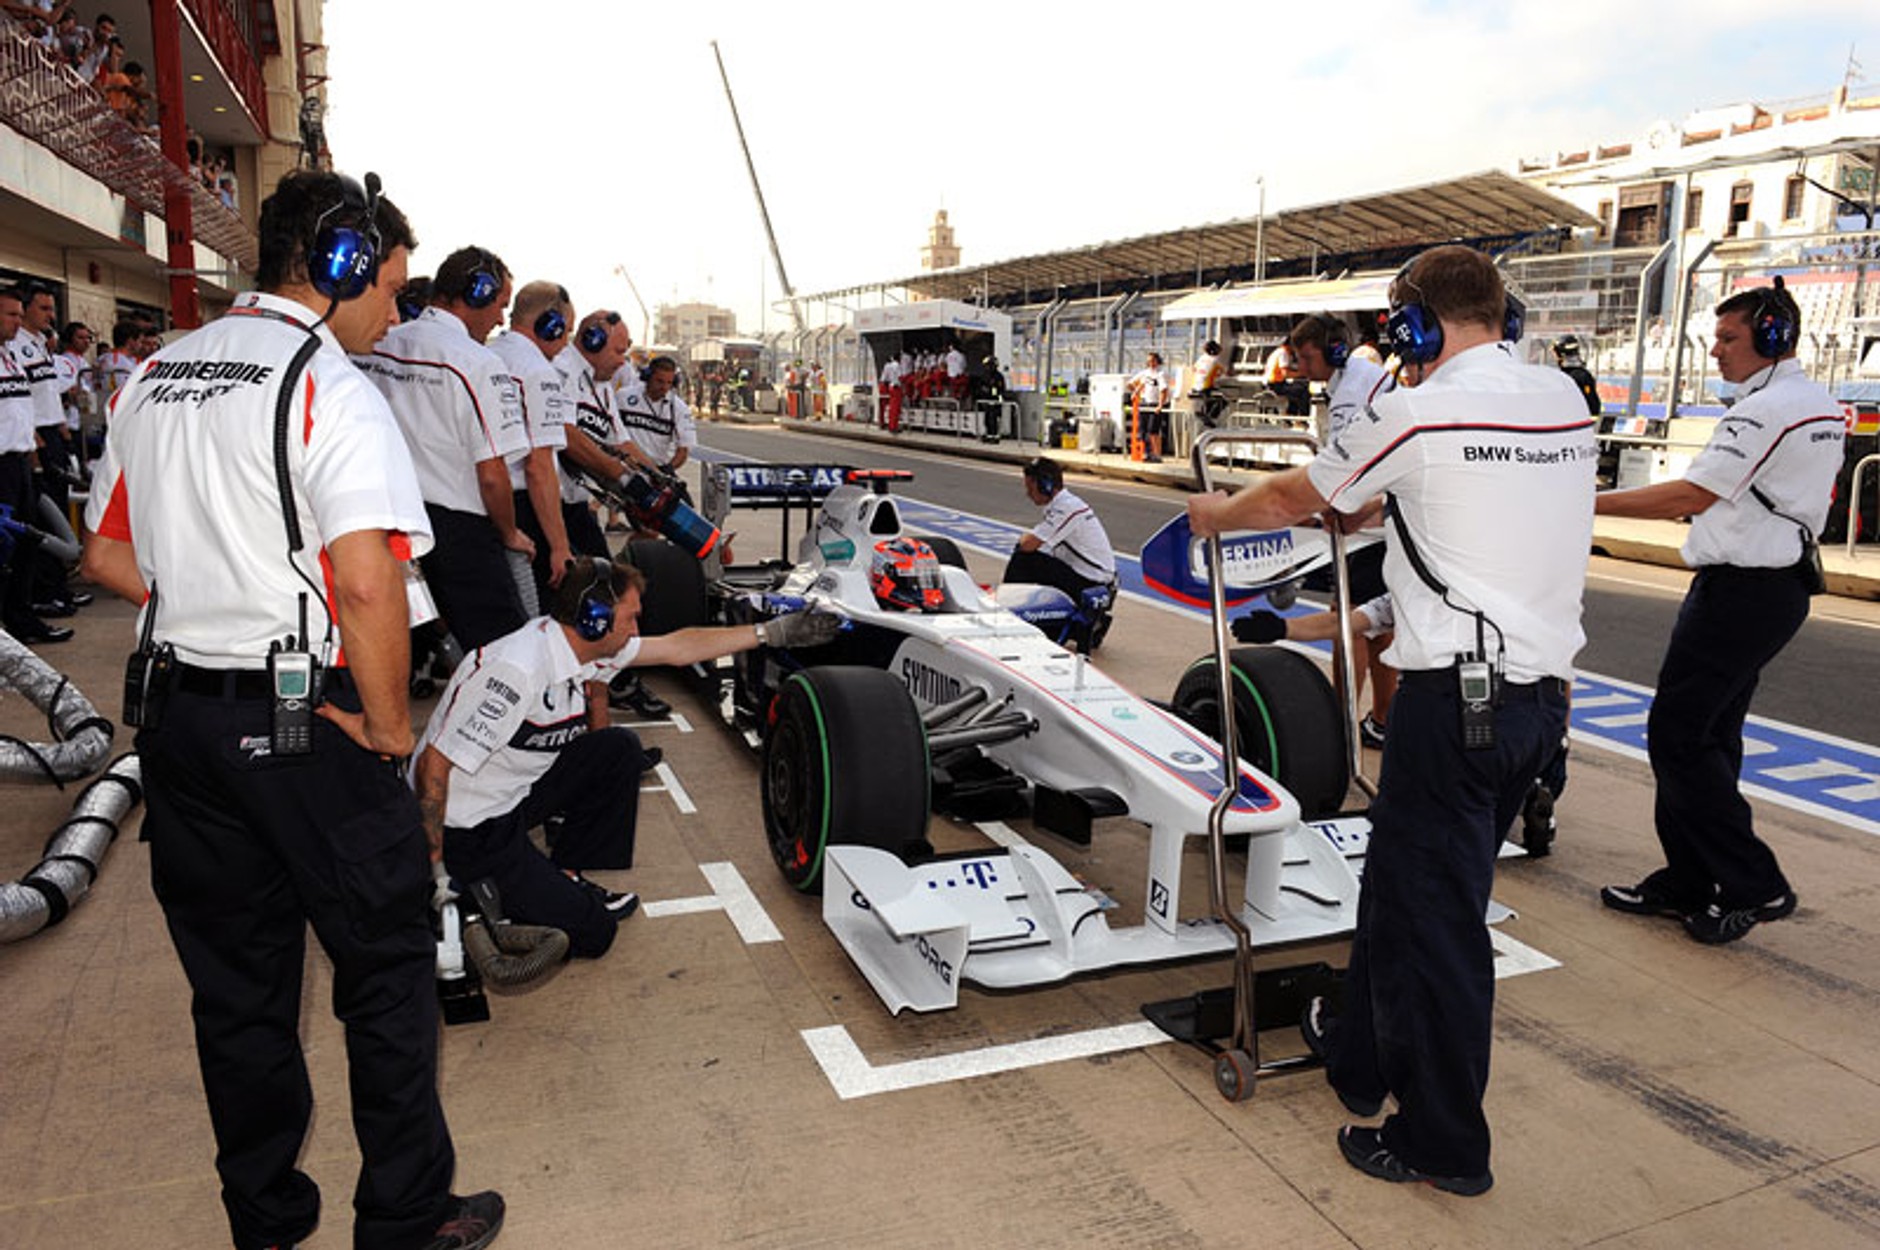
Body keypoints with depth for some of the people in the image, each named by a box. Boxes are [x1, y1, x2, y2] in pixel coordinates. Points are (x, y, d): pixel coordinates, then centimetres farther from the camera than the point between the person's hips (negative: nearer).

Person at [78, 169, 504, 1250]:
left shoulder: (155, 378, 11)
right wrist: (390, 725, -14)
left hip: (181, 712, 8)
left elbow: (108, 557, 17)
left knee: (236, 981, 17)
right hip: (308, 721, -7)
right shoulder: (327, 387, -14)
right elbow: (368, 584, -26)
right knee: (387, 967, 8)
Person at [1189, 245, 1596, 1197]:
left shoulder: (1419, 412, -11)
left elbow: (1290, 498, 4)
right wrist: (1376, 498, 43)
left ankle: (1445, 1143, 16)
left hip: (1455, 693, -8)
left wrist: (1216, 513, 24)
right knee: (1399, 880, 20)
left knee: (1433, 912, 3)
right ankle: (1360, 1053, 36)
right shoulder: (1564, 401, 10)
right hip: (1543, 688, 8)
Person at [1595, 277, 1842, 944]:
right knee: (1709, 739, 12)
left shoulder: (1766, 410, -17)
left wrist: (1594, 502, -20)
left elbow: (1689, 496, -23)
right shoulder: (1823, 407, 16)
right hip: (1783, 583, 10)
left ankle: (1754, 884, 1)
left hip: (1740, 589, -10)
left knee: (1678, 737, -7)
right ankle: (1687, 884, 17)